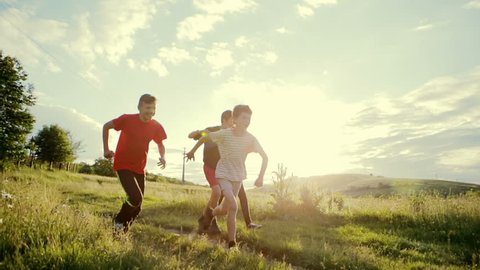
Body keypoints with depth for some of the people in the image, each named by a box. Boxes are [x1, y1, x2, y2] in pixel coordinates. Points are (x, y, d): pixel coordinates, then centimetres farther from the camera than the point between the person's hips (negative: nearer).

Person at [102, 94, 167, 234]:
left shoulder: (156, 127, -7)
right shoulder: (127, 119, -17)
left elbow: (160, 144, 11)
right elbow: (106, 126, -1)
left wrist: (163, 157, -10)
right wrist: (106, 149, -4)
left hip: (139, 168, 5)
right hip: (123, 165, -5)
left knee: (137, 207, 7)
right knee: (136, 197, -23)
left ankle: (123, 230, 31)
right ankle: (118, 222, 4)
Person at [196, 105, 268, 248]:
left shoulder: (250, 139, -13)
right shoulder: (224, 134, -20)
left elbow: (265, 157, -6)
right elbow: (205, 136, -4)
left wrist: (261, 177, -14)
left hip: (238, 176, 4)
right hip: (223, 174, -4)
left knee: (225, 210, 12)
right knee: (233, 206, -21)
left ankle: (210, 213, 45)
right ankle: (232, 243, -6)